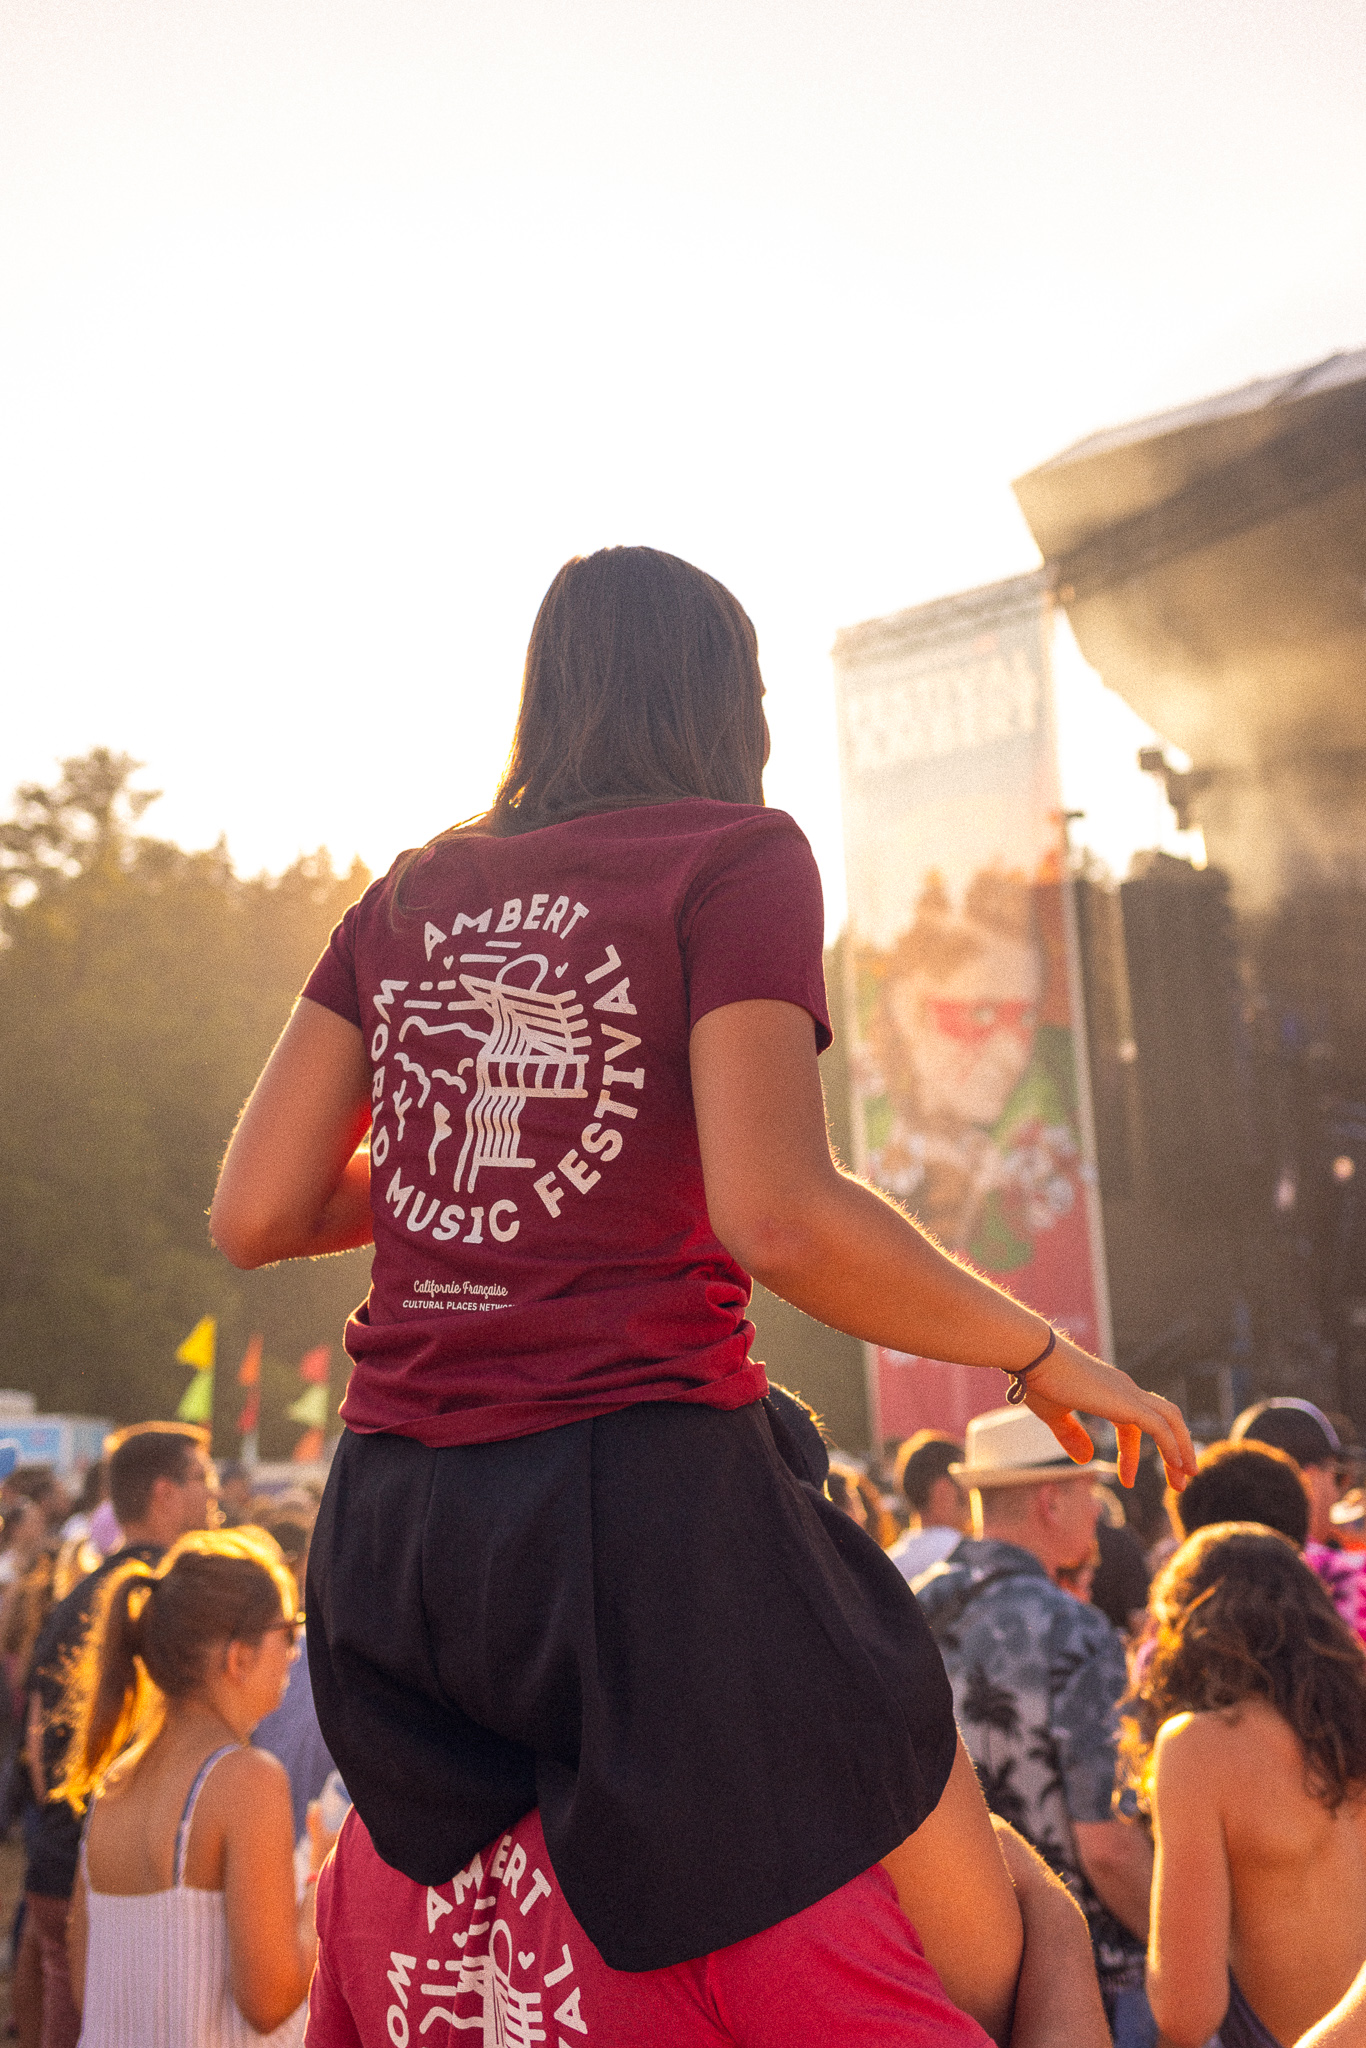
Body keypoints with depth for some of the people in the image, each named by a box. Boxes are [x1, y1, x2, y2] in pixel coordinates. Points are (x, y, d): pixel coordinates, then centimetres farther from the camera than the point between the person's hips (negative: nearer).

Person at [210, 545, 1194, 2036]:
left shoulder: (407, 897, 14)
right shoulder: (737, 857, -1)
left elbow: (252, 1214, 9)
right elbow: (779, 1221, -15)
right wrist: (1045, 1356, -1)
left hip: (382, 1529, 6)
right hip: (637, 1502, -6)